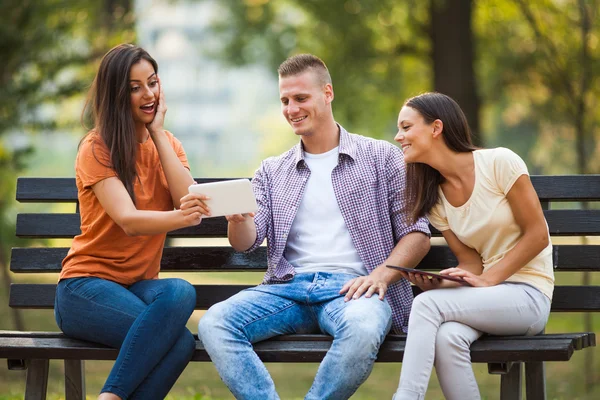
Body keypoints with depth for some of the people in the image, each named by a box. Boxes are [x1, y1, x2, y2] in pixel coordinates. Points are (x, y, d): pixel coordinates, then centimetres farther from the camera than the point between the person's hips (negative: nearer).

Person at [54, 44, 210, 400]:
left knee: (181, 291, -33)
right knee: (179, 341, -33)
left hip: (141, 285, 5)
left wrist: (158, 133, -6)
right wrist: (179, 217, -42)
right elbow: (128, 220, -22)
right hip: (86, 285, -5)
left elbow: (188, 202, -7)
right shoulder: (97, 149, -7)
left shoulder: (166, 145, 12)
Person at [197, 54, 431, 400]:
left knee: (362, 331, -40)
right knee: (214, 325, -27)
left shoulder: (381, 158, 12)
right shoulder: (272, 173, 21)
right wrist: (238, 219, -17)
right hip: (287, 288, 3)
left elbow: (417, 234, 7)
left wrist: (381, 275, -12)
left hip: (349, 287, -3)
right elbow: (246, 243, 8)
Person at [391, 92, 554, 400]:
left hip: (528, 293, -4)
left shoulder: (499, 163, -9)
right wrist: (440, 284, -15)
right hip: (486, 296, 4)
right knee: (447, 337, -32)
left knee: (427, 304, -29)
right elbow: (470, 262, 7)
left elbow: (537, 235, -8)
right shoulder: (434, 199, 10)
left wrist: (487, 280, -17)